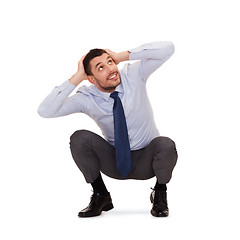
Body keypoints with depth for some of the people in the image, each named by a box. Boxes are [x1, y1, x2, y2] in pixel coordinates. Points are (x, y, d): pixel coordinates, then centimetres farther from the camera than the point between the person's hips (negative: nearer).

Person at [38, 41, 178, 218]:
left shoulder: (133, 74, -14)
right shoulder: (87, 98, -14)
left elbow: (167, 48, -25)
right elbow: (45, 111, -24)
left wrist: (122, 56, -25)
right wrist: (77, 78, -24)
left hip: (145, 163, -1)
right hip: (114, 163, 1)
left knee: (166, 145, -35)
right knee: (79, 138, -25)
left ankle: (160, 194, -2)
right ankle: (100, 195, -2)